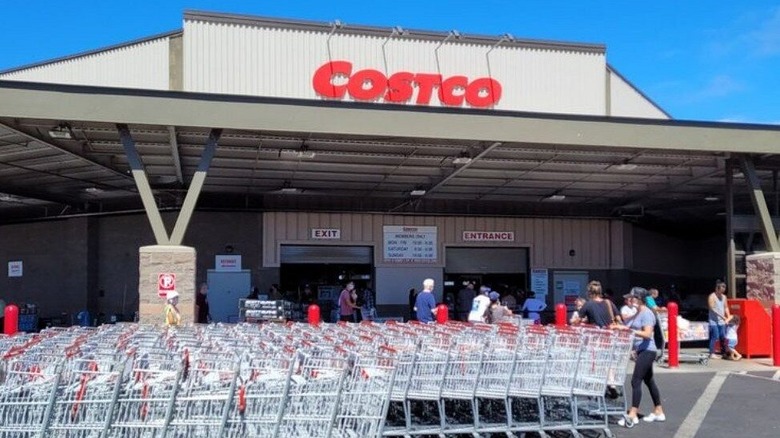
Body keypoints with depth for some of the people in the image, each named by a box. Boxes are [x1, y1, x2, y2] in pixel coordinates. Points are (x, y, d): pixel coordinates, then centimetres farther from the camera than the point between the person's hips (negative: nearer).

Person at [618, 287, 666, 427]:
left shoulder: (646, 313, -14)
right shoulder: (638, 313, 14)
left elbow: (647, 334, -24)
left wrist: (630, 331, -30)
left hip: (647, 351, -10)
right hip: (642, 351, 10)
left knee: (636, 380, -13)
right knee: (649, 381, 15)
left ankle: (632, 415, -14)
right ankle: (658, 412, 25)